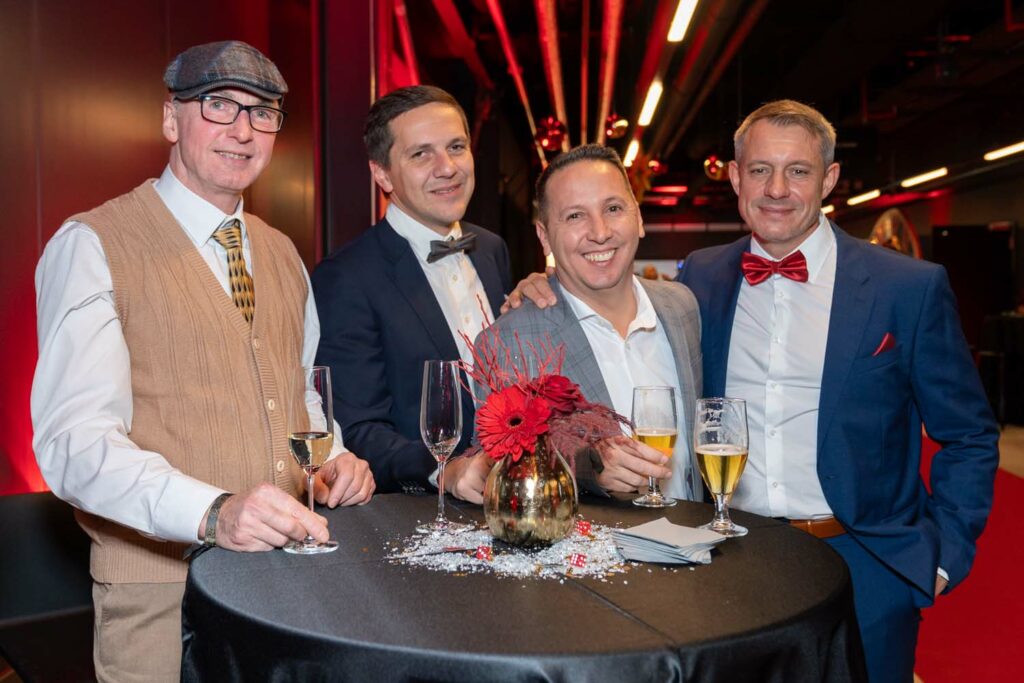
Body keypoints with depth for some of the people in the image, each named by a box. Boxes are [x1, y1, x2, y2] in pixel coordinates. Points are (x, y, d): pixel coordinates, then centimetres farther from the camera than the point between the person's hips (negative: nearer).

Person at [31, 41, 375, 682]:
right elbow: (75, 440, -19)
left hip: (292, 571, 6)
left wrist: (334, 459, -2)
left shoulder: (282, 252, 11)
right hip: (163, 587, -5)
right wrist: (213, 511, -34)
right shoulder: (92, 246, -10)